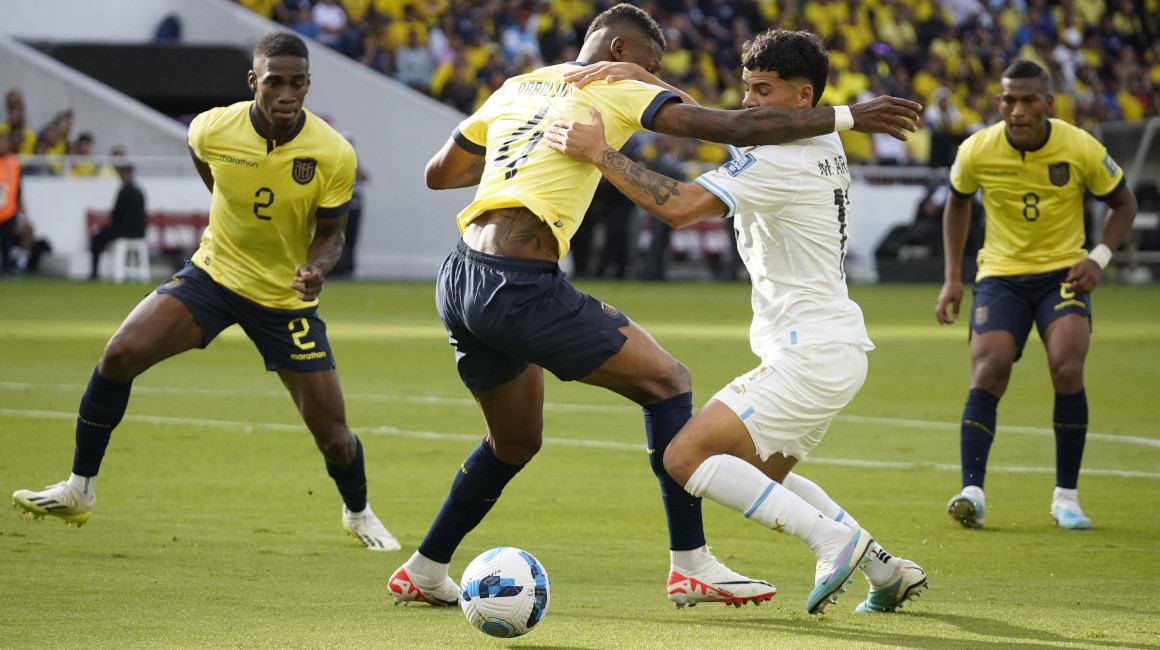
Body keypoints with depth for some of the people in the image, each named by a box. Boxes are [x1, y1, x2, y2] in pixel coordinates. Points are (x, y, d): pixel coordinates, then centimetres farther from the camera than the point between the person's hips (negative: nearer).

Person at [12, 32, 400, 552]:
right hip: (213, 274, 1)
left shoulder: (334, 156, -20)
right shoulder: (212, 129, -17)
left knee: (331, 432, 0)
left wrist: (316, 266, -27)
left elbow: (331, 232, -6)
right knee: (120, 354, -21)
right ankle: (79, 490, -6)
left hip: (287, 298, -1)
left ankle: (358, 513, 34)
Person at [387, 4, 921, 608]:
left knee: (515, 443, 26)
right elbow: (733, 127, -5)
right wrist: (845, 117, -1)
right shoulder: (616, 91, 3)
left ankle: (423, 572, 31)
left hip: (459, 284, 8)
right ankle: (691, 566, -1)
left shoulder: (514, 88, 22)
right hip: (522, 288, -8)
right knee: (668, 381, 4)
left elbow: (437, 173, 29)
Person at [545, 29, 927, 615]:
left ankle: (833, 539, -16)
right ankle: (886, 571, 19)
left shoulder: (780, 159, -17)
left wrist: (599, 154, -21)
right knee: (761, 475, 25)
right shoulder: (823, 145, 12)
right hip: (837, 350, 10)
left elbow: (679, 207, -25)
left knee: (686, 457, -13)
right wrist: (637, 78, 3)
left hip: (810, 358, -10)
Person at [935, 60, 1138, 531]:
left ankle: (1066, 495, -7)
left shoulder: (1081, 148, -13)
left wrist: (1098, 259, -13)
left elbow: (1123, 204, 3)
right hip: (1000, 274, 1)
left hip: (1063, 272, -1)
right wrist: (952, 276, 6)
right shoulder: (977, 152, -10)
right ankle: (972, 492, -19)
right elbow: (958, 202, 12)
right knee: (987, 376, -18)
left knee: (1067, 371, -20)